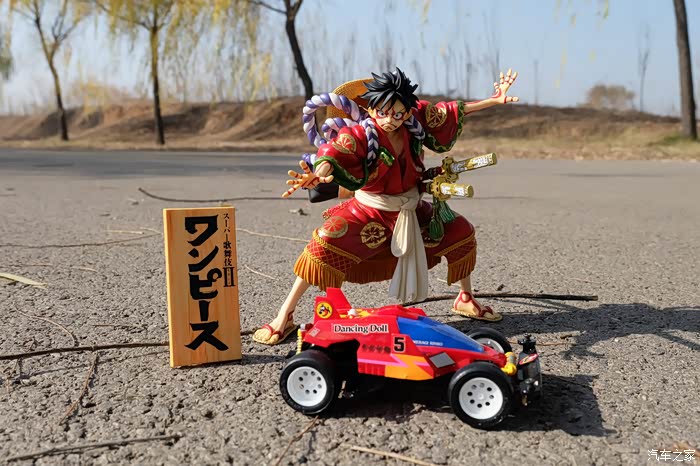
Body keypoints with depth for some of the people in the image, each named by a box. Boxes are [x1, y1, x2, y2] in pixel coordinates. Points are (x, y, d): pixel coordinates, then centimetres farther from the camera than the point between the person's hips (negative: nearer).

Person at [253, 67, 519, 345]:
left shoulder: (416, 122, -8)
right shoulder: (359, 134, -23)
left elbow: (453, 112, 5)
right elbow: (334, 152, -42)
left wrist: (494, 101, 5)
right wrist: (317, 175, -65)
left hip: (411, 210, 5)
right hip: (369, 211, -5)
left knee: (460, 231, 3)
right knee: (325, 244, -28)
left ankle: (466, 300, 28)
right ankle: (284, 317, -16)